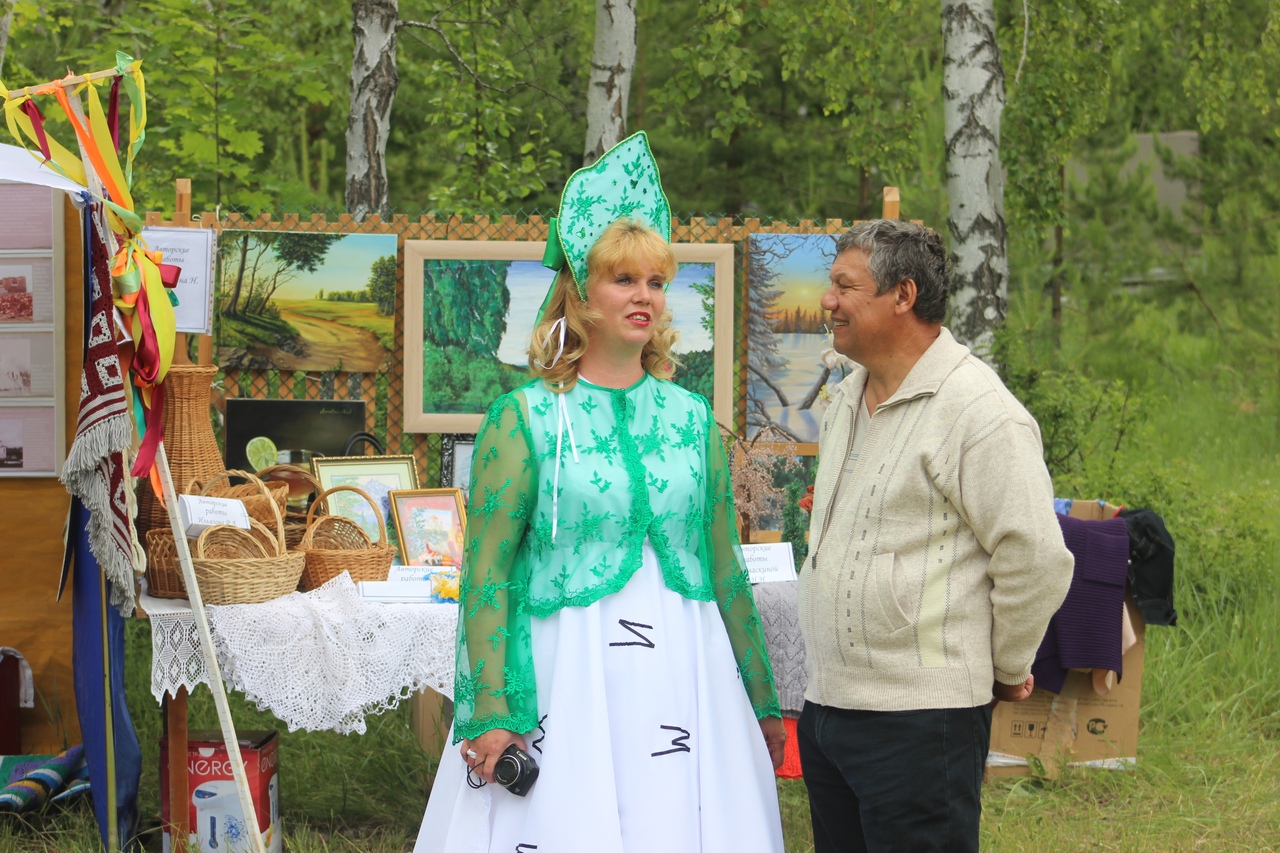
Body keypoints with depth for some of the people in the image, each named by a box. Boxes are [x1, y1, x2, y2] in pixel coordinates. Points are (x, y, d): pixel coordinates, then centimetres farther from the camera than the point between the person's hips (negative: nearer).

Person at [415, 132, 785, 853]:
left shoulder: (692, 419, 10)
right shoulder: (524, 420, -2)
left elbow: (726, 569, 15)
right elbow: (487, 578, -6)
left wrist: (762, 699, 17)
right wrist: (492, 711, -13)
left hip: (682, 677, 4)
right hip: (563, 677, -4)